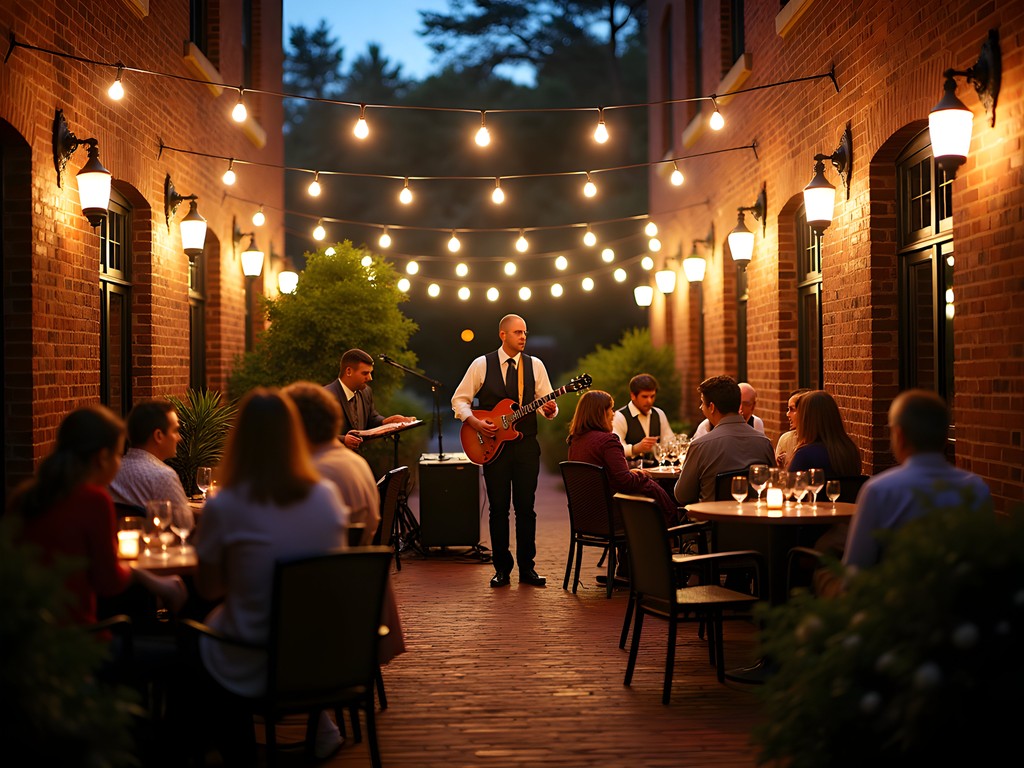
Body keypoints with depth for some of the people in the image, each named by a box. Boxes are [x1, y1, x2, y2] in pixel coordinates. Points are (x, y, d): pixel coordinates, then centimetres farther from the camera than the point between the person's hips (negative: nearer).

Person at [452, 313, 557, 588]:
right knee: (499, 508, 3)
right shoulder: (482, 365, 1)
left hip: (526, 444, 1)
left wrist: (549, 409, -17)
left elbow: (547, 401, 6)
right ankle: (502, 568, 11)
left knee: (526, 507, 3)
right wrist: (475, 422, -12)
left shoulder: (535, 365, 6)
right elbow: (459, 400, 4)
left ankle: (527, 568, 11)